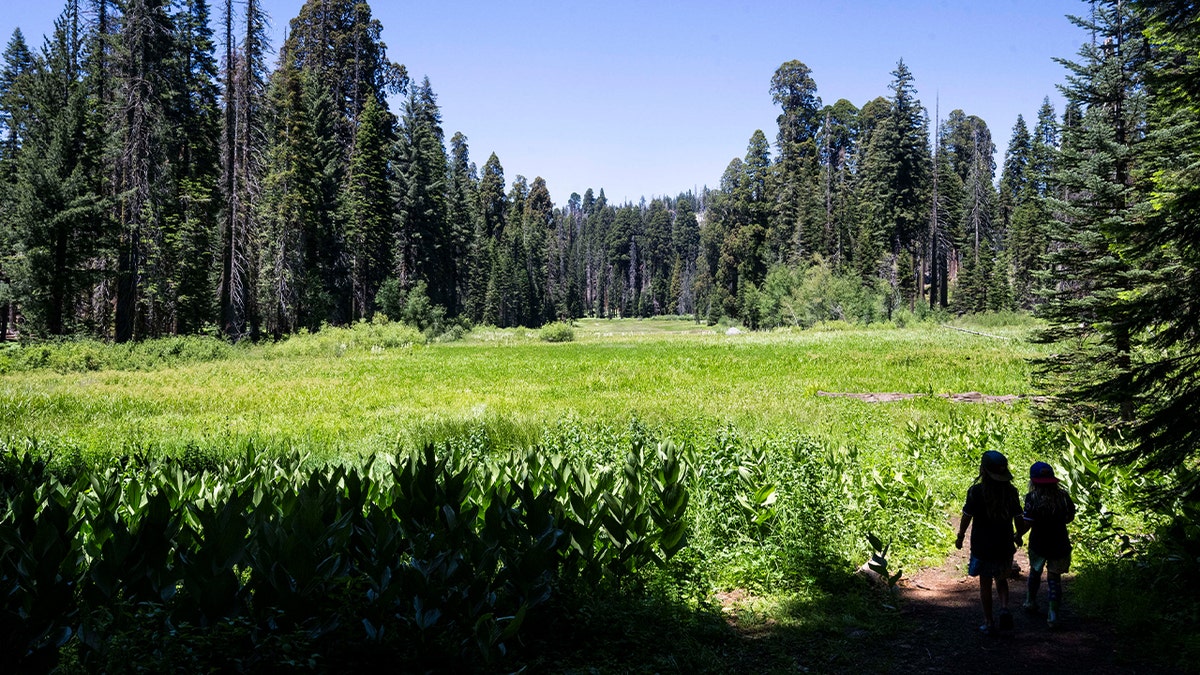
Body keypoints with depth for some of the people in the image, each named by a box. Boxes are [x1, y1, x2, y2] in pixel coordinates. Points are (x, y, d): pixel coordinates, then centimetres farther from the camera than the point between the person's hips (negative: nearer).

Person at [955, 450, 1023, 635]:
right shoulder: (1011, 492, -5)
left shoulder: (976, 491, -16)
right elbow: (1018, 518, 3)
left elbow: (967, 517, -10)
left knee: (985, 584, 10)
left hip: (981, 545, -3)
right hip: (1004, 546, 3)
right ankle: (1004, 609, 0)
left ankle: (989, 622, 15)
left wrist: (960, 536, 5)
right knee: (1001, 580, 22)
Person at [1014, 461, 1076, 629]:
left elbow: (1027, 523, -20)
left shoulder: (1033, 498, -17)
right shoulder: (1063, 495, -7)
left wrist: (1017, 536, -4)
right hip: (1059, 544, 1)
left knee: (1035, 572, 24)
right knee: (1054, 578, 8)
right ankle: (1053, 616, 3)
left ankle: (1030, 603, 38)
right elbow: (1070, 517, 5)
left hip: (1038, 544, -1)